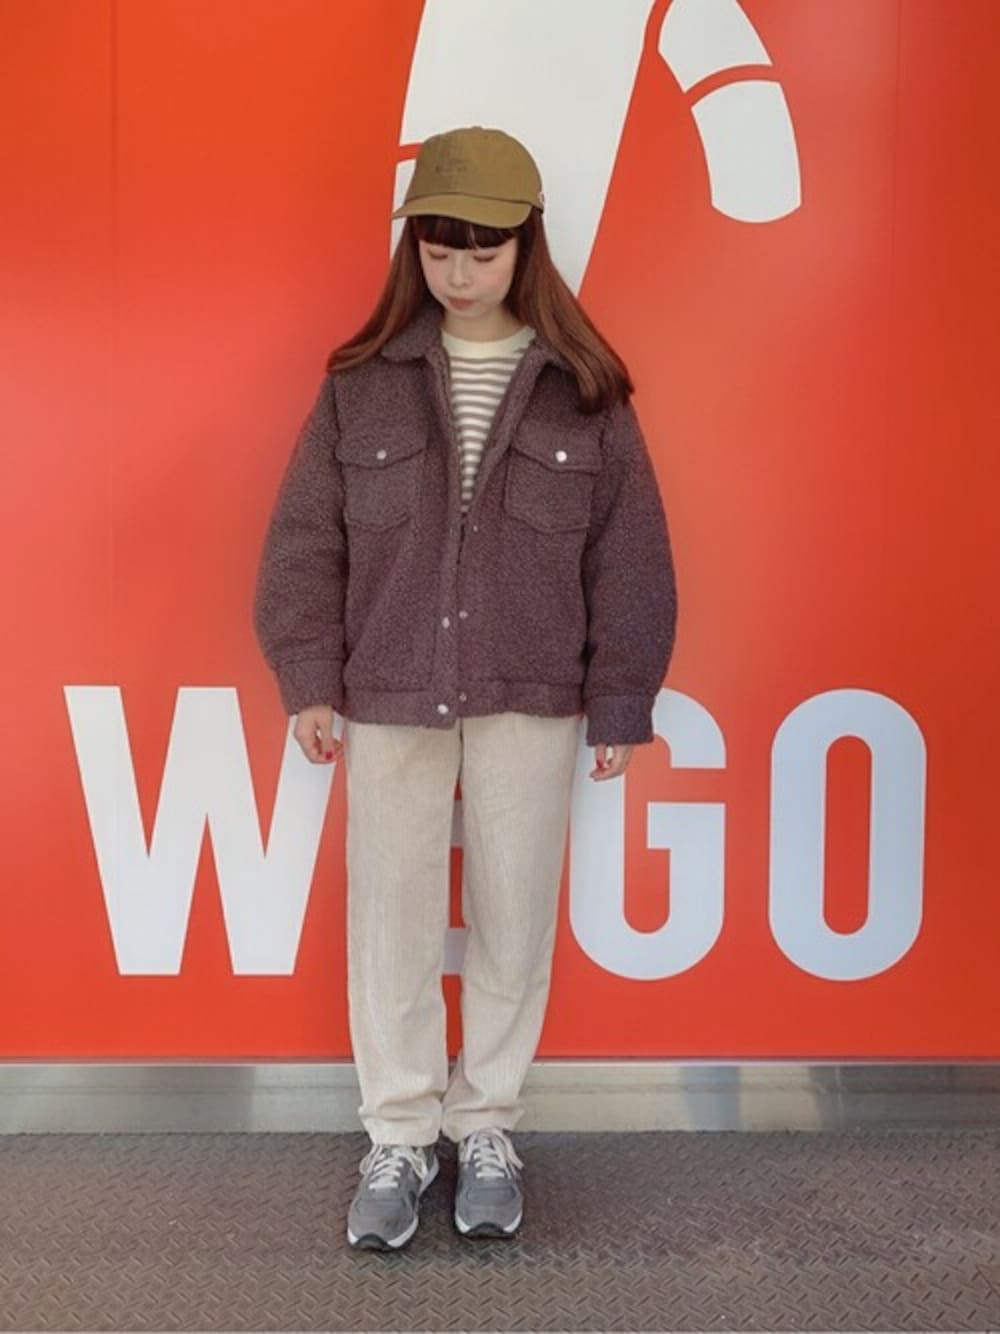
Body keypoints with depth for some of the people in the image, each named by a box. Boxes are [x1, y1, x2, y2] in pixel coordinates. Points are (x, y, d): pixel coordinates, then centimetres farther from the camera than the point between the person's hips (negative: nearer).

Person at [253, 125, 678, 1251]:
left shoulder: (585, 389, 0)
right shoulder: (360, 384, 1)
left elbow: (629, 556, 1)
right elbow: (305, 542, 3)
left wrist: (620, 701, 0)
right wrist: (308, 682, -2)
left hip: (530, 701, 0)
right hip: (388, 697, 1)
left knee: (514, 917, 8)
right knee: (390, 918, 6)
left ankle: (487, 1127, 28)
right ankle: (399, 1136, 23)